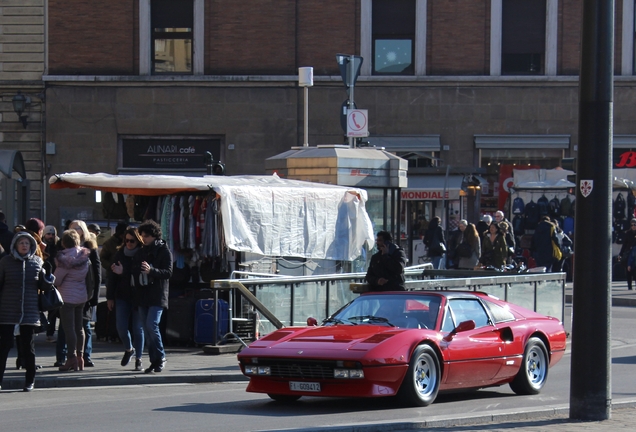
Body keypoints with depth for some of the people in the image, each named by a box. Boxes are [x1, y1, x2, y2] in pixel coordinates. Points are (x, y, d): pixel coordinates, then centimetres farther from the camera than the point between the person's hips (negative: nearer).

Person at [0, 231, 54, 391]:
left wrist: (48, 279, -10)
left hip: (29, 311, 2)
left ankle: (30, 381, 15)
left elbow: (43, 286, 12)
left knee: (28, 346, 7)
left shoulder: (37, 262, 6)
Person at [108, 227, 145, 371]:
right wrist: (110, 297, 5)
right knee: (121, 327, 1)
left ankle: (138, 358, 12)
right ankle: (129, 349, 28)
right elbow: (112, 276, 8)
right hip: (122, 296, 3)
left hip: (138, 297, -3)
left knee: (138, 329, 1)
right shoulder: (120, 254, 5)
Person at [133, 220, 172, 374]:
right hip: (143, 295, 6)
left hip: (157, 296, -6)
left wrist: (151, 271, -25)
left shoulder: (164, 251, -3)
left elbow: (168, 272, -12)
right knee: (147, 329, 5)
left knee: (152, 325, -17)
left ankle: (160, 357, -4)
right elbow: (135, 271, 22)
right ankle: (154, 361, 11)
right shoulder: (141, 252, 15)